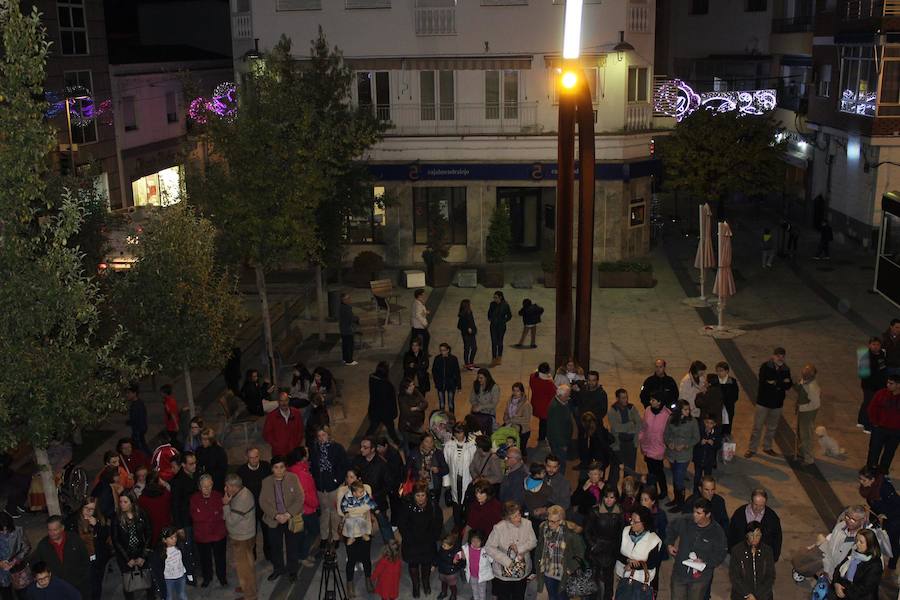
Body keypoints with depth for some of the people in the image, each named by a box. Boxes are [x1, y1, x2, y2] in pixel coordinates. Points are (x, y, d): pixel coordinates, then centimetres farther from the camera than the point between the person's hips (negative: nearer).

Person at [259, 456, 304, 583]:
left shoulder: (293, 478, -9)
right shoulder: (266, 482, -4)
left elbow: (299, 498, -11)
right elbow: (263, 502, -6)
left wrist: (288, 514, -18)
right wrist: (276, 515, -17)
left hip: (292, 519, -2)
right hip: (274, 520, 2)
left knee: (292, 547, 10)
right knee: (275, 546, 14)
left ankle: (292, 570, 30)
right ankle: (278, 569, 36)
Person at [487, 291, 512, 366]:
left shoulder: (505, 305, -9)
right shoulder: (492, 304, -3)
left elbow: (509, 315, 2)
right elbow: (489, 312, 16)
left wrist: (504, 321, -3)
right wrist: (489, 319, 5)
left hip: (501, 326, -1)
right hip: (493, 326, 1)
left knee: (500, 342, 10)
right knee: (494, 342, -4)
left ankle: (499, 359, 24)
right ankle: (494, 359, -1)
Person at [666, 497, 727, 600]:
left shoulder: (717, 532, -13)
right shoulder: (685, 523, -6)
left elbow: (721, 554, -7)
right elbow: (672, 528, 15)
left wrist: (705, 561, -20)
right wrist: (669, 544, 6)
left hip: (700, 576, -2)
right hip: (679, 572, 2)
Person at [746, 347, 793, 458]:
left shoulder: (786, 369, 1)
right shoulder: (765, 367, -11)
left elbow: (788, 386, -5)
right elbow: (763, 383, -22)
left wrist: (775, 383, -20)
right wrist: (782, 383, -23)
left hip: (777, 403, 4)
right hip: (764, 401, -4)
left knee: (772, 427, 16)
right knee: (757, 426, 1)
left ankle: (767, 447, 32)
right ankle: (752, 449, 12)